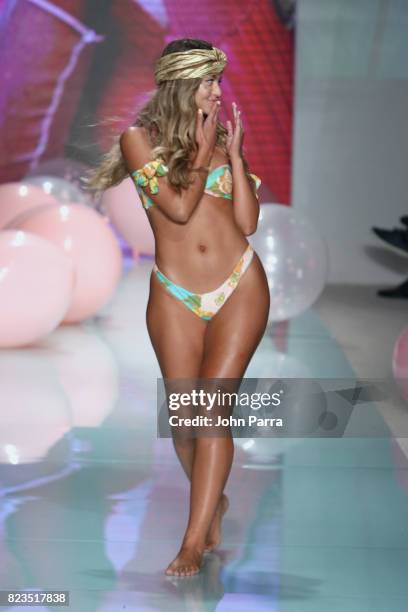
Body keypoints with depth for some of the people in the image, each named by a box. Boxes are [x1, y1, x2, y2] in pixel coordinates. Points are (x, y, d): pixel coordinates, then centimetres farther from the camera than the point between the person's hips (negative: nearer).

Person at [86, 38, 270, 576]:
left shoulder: (224, 137, 11)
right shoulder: (139, 138, 2)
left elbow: (247, 221, 2)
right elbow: (178, 207, -10)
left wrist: (233, 151, 0)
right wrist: (203, 150, -3)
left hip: (239, 287, 1)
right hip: (176, 297, -1)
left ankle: (194, 543, -7)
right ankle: (214, 503, 31)